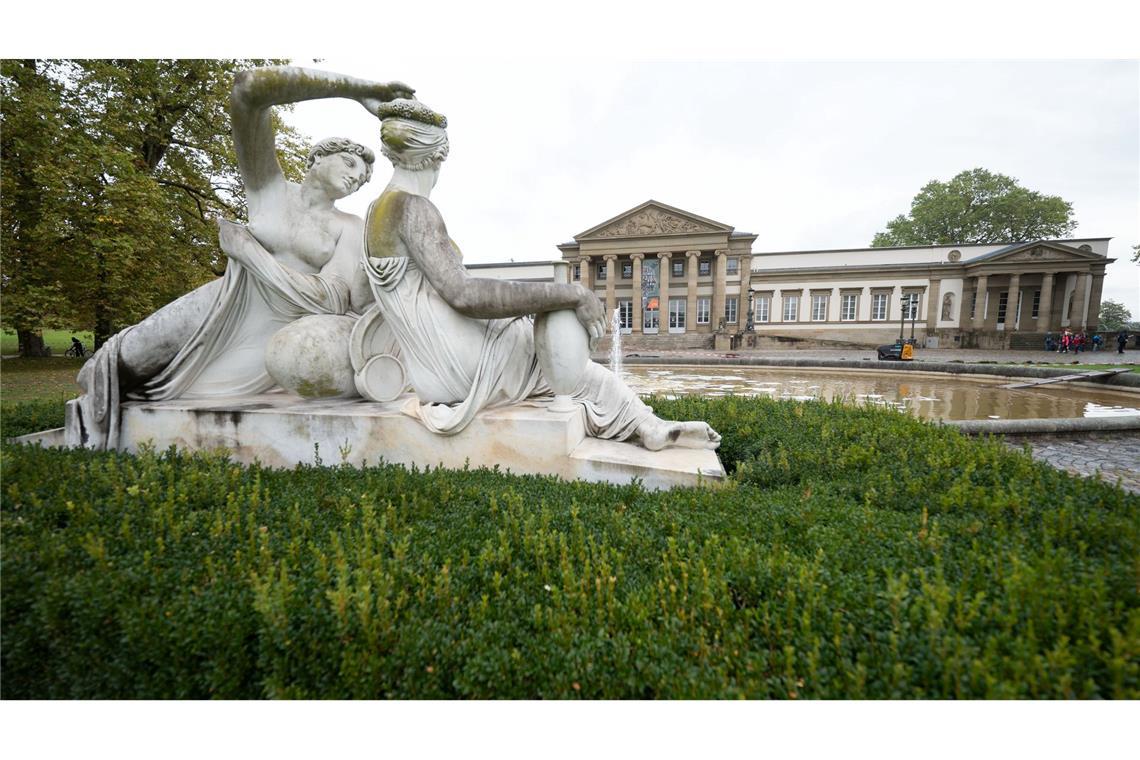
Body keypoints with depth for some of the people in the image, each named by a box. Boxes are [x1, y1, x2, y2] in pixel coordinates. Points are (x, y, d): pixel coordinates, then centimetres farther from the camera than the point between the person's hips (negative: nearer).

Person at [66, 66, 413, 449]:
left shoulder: (352, 228, -2)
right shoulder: (267, 185, 1)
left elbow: (330, 301, -16)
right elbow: (250, 87, -12)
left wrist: (246, 251, -13)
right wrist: (359, 88, -12)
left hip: (270, 340, -1)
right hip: (220, 306, 1)